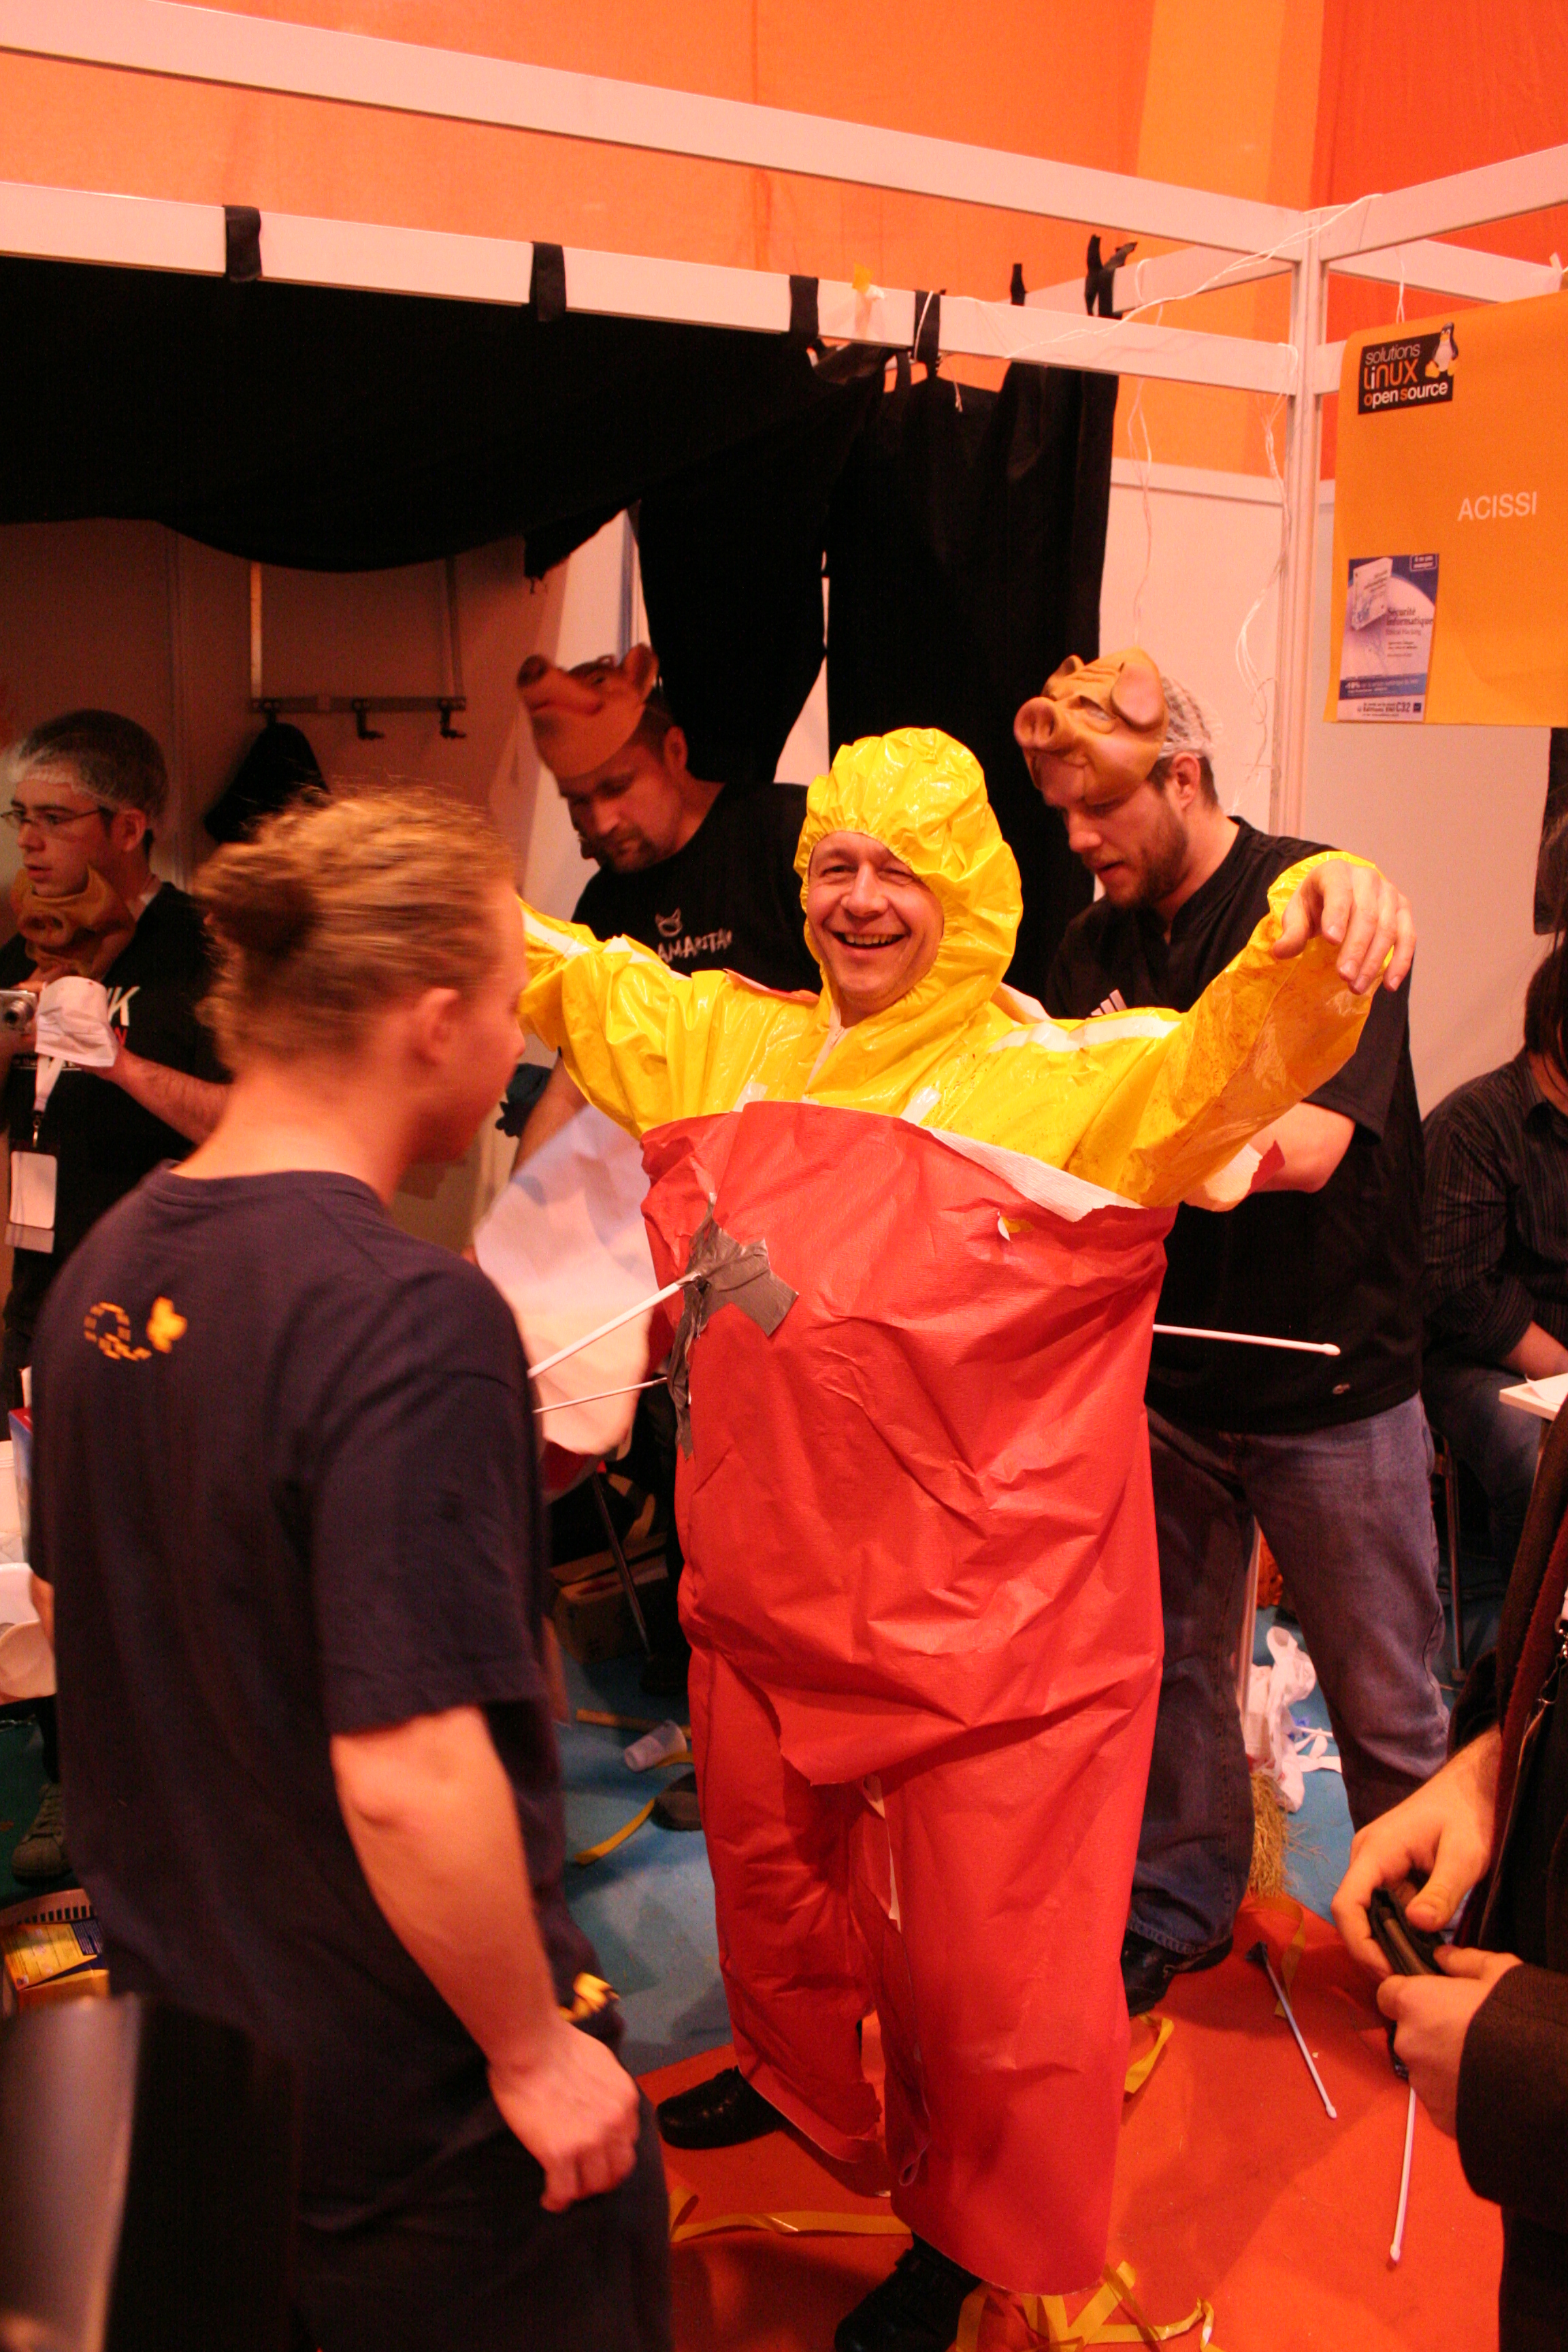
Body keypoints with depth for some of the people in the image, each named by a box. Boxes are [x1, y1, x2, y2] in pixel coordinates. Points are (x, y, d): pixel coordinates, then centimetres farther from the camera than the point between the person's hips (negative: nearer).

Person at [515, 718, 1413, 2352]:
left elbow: (1239, 1051, -27)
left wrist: (1321, 928, -47)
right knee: (769, 1874, 29)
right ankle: (799, 2086, 60)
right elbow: (557, 972, 14)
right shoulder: (723, 1045, 4)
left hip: (990, 1623, -5)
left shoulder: (1070, 1084, -12)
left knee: (991, 1972, 7)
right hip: (766, 1593, 6)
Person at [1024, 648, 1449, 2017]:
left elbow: (1306, 1145, -26)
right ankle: (1178, 1910, 34)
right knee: (1171, 1663, 16)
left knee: (1384, 1701, 10)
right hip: (1167, 1372, 5)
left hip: (1332, 1380, -5)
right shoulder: (1100, 946, 5)